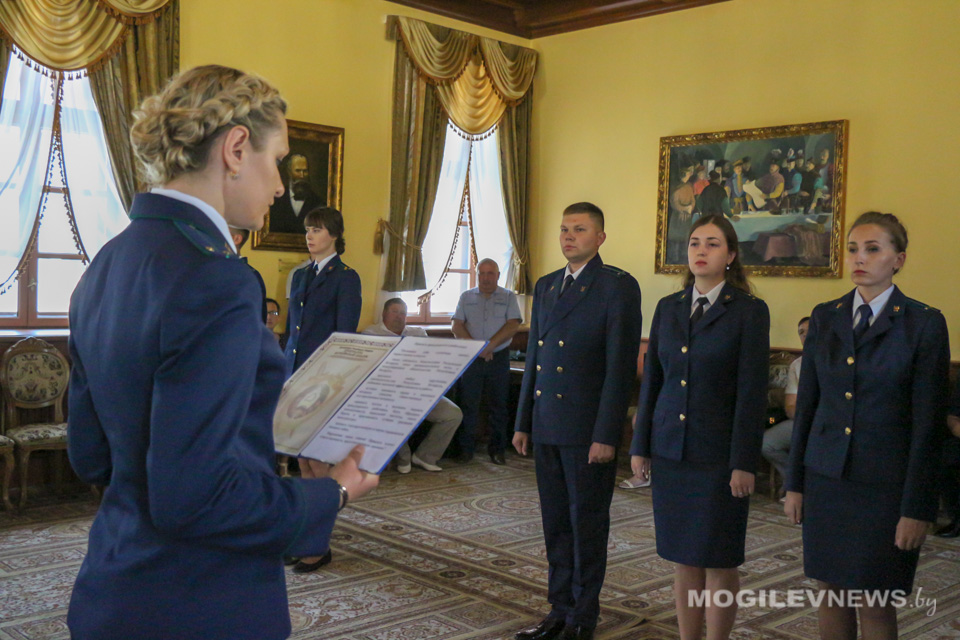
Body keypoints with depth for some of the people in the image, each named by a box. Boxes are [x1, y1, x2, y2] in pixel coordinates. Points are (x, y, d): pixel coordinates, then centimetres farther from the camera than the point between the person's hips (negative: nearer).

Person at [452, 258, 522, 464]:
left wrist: (490, 345, -16)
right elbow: (457, 326, 2)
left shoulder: (508, 297, 6)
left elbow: (513, 325, -5)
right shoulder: (466, 297, 10)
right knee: (468, 404, 0)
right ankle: (466, 449, 7)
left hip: (499, 357, -1)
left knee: (498, 406, 3)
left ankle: (497, 450, 11)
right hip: (471, 358, 1)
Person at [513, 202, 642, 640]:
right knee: (555, 523, 14)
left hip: (588, 429, -6)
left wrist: (605, 436, -16)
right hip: (547, 426, 6)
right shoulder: (546, 286, 14)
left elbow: (621, 366, -12)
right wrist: (523, 423, 14)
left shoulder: (618, 287, -7)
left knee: (587, 525, 5)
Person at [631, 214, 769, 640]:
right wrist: (640, 446, 8)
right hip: (670, 450, 4)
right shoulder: (667, 308, 8)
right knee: (683, 559, 12)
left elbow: (752, 392, -9)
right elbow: (651, 381, 10)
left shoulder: (749, 311, -6)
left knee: (718, 561, 5)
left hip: (719, 455, -4)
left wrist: (744, 463, -12)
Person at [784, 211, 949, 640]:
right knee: (832, 592, 11)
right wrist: (794, 483, 6)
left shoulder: (924, 324, -7)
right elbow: (806, 404, 7)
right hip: (826, 477, 4)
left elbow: (928, 423, -8)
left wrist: (917, 508, -10)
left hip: (885, 484, -4)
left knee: (873, 603, 3)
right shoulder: (824, 318, 5)